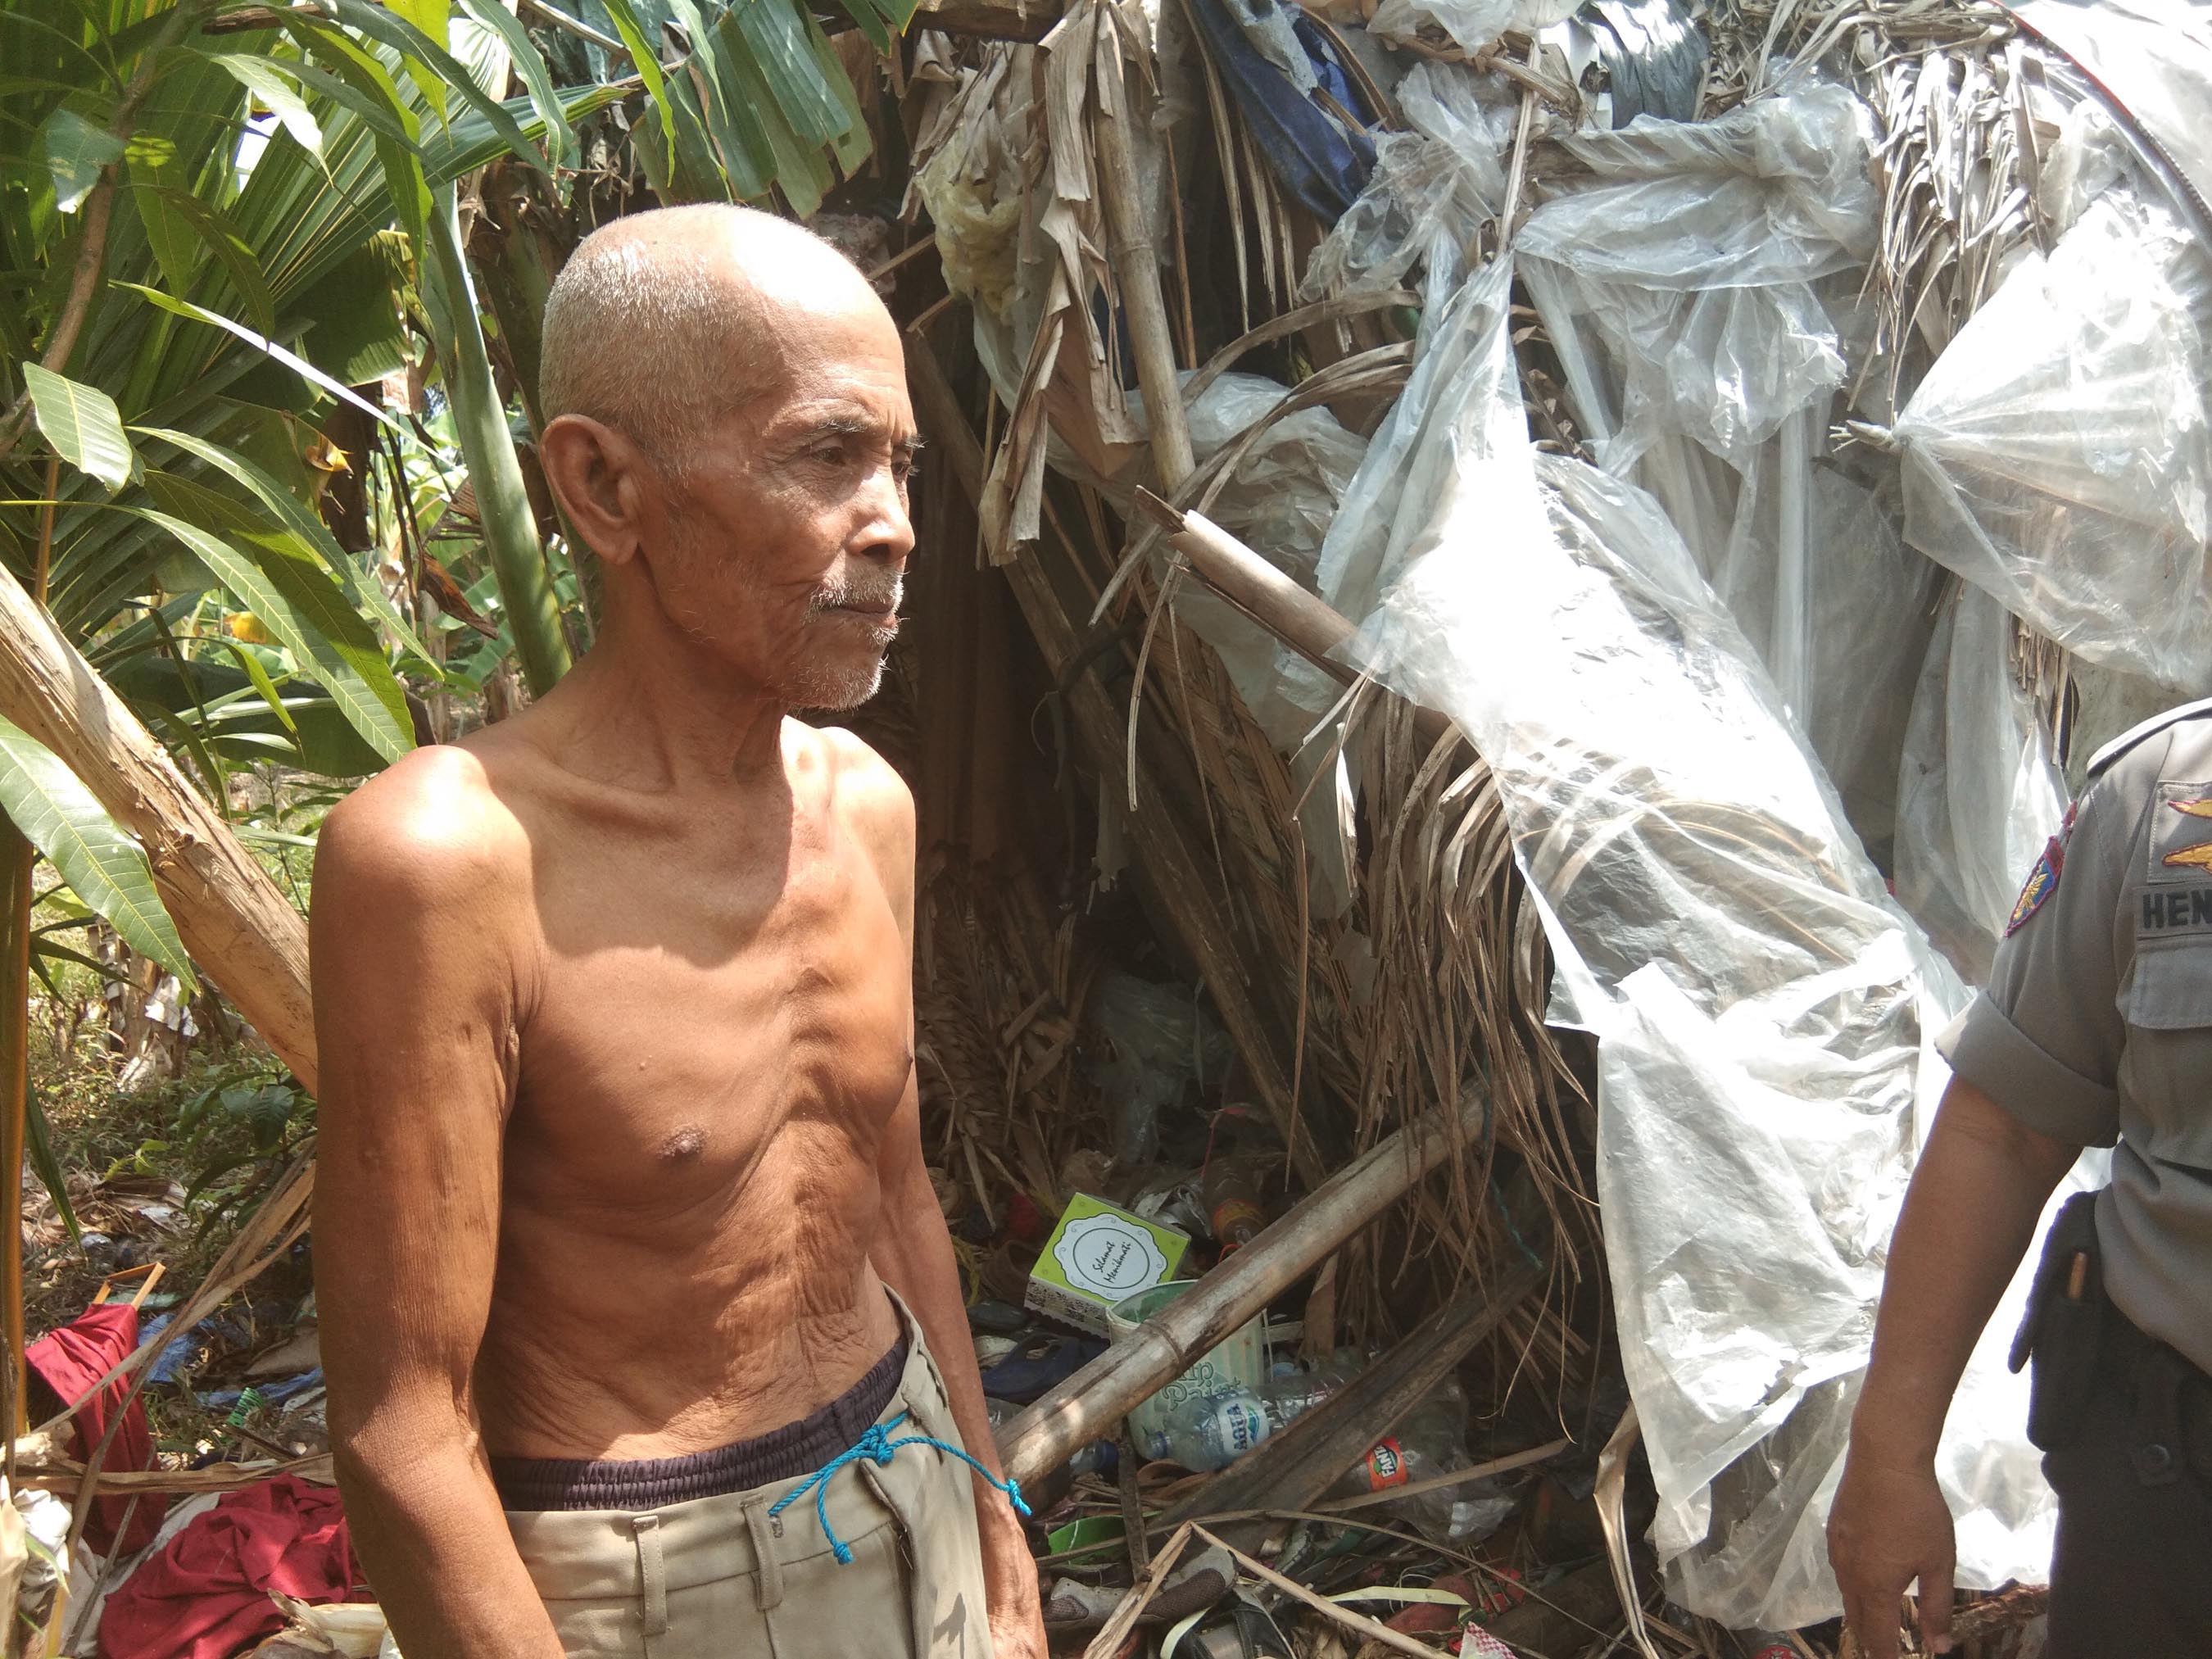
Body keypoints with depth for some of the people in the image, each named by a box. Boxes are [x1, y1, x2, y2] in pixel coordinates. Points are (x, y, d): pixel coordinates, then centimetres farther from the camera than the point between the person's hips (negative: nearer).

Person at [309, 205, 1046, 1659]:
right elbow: (402, 1431, -21)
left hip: (905, 1485, 6)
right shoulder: (451, 856, -25)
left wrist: (996, 1532, 14)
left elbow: (896, 1199, 8)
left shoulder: (867, 804, -3)